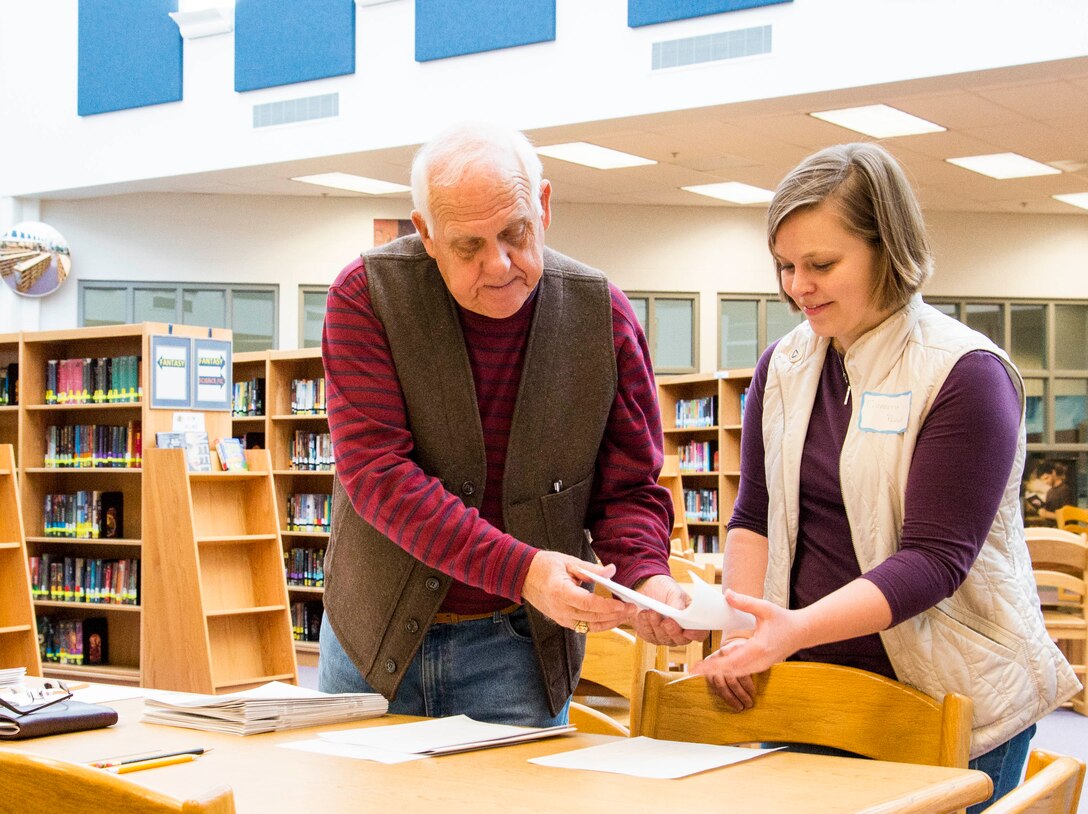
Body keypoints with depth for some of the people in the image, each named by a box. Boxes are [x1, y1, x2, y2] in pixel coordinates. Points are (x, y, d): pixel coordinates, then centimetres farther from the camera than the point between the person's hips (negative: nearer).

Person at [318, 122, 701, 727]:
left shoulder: (603, 317, -7)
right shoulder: (366, 296, -13)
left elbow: (629, 489, -1)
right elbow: (377, 471, -22)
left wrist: (645, 577, -24)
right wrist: (519, 569, -32)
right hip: (374, 638, 0)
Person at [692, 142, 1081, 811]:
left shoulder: (966, 373, -11)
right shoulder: (784, 366, 7)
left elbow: (934, 559, -18)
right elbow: (754, 517, 10)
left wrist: (797, 628, -30)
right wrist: (743, 634, -8)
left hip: (951, 703, -4)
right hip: (809, 684, 5)